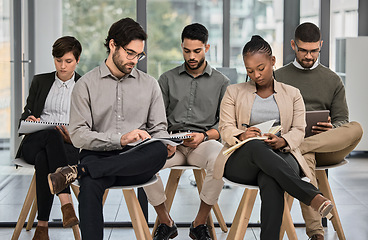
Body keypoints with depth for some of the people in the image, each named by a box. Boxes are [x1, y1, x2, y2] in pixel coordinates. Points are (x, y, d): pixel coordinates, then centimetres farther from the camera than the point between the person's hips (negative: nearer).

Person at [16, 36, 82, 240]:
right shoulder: (40, 81, 19)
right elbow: (26, 113, 17)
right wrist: (29, 119, -8)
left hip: (70, 147, -1)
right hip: (34, 143, 1)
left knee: (43, 159, -38)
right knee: (52, 135, -39)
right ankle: (66, 203, -48)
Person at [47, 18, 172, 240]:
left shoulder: (150, 84, 17)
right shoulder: (86, 85, 8)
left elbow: (159, 129, 16)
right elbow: (78, 135, -1)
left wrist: (165, 146, -9)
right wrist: (120, 139, -16)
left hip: (137, 162, 2)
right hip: (98, 156, -2)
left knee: (158, 151, -35)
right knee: (90, 185, -38)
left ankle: (78, 171, -34)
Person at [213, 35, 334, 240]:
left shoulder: (292, 94, 20)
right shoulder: (234, 92, 18)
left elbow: (298, 130, 9)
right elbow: (225, 129, 8)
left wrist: (282, 141, -16)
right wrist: (241, 136, -18)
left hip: (280, 156, 0)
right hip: (241, 160, 0)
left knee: (270, 181, -41)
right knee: (257, 147, -41)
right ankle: (313, 197, -51)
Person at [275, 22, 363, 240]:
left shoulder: (333, 80, 20)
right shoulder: (279, 78, 16)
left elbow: (342, 121, 15)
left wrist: (332, 129, -11)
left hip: (329, 148, 2)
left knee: (356, 128, -30)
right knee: (304, 158, -40)